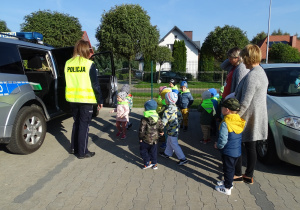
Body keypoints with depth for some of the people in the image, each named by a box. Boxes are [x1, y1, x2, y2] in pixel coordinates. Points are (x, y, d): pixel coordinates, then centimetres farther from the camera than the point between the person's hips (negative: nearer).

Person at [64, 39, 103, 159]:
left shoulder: (68, 63, 7)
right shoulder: (89, 64, -10)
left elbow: (66, 81, 14)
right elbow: (95, 84, -10)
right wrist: (100, 100, -3)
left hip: (72, 99, 6)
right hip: (86, 99, -5)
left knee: (76, 122, 20)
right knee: (84, 124, 3)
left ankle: (74, 147, 29)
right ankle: (82, 152, 9)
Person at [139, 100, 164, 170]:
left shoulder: (144, 119, -19)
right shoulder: (158, 118, -6)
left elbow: (141, 130, -17)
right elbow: (161, 127, 3)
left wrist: (140, 138, -5)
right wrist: (161, 132, 23)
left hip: (146, 139, -4)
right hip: (155, 139, 5)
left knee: (143, 150, 15)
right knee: (153, 151, 18)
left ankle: (147, 163, 13)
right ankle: (154, 164, 27)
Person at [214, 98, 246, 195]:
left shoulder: (225, 123, -24)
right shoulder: (239, 121, 1)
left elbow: (223, 140, -28)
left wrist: (218, 145, -8)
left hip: (228, 151, -8)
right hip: (237, 150, 8)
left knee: (228, 169, 6)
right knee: (231, 168, 23)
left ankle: (227, 188, 19)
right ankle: (228, 182, 40)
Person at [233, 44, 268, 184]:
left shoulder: (252, 76, -23)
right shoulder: (262, 73, 9)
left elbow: (244, 103, -25)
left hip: (247, 118, -9)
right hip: (256, 119, 9)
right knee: (251, 147, 16)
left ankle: (237, 174, 19)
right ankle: (249, 176, 27)